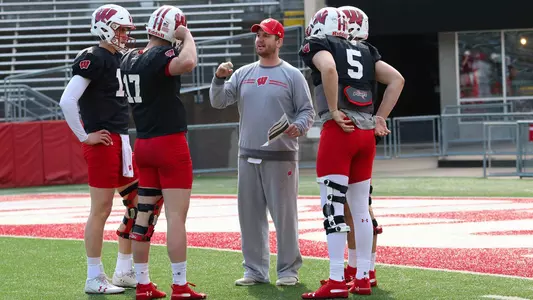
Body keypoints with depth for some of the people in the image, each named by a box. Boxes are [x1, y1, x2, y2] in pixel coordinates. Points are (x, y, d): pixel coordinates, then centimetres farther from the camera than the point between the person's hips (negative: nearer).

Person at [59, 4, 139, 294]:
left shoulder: (119, 59, 14)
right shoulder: (92, 59, -13)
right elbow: (67, 101, -21)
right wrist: (84, 136, -15)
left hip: (121, 140, 9)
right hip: (102, 143, -9)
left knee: (137, 204, 11)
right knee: (101, 210, -4)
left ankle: (124, 272, 20)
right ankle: (94, 278, 4)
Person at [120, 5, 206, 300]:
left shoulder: (129, 58, 8)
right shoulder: (161, 56, -17)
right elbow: (188, 62, -38)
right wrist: (187, 35, -19)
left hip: (143, 144, 8)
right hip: (170, 143, -8)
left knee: (144, 216, 11)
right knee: (176, 216, -4)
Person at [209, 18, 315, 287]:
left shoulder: (292, 76, -1)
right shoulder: (243, 74, 12)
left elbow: (307, 111, -1)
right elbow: (218, 102, 5)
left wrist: (298, 127, -22)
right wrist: (219, 78, -12)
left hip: (281, 157, -5)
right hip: (248, 156, 5)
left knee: (284, 214, -3)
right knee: (249, 215, 8)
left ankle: (288, 270, 6)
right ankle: (255, 270, 16)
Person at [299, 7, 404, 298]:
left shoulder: (318, 45, 2)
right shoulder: (364, 51, 20)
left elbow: (329, 69, -20)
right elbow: (397, 80, 15)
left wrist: (334, 111, -14)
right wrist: (379, 118, 13)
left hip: (339, 131, -6)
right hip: (367, 133, 7)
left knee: (333, 206, -6)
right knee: (360, 207, 12)